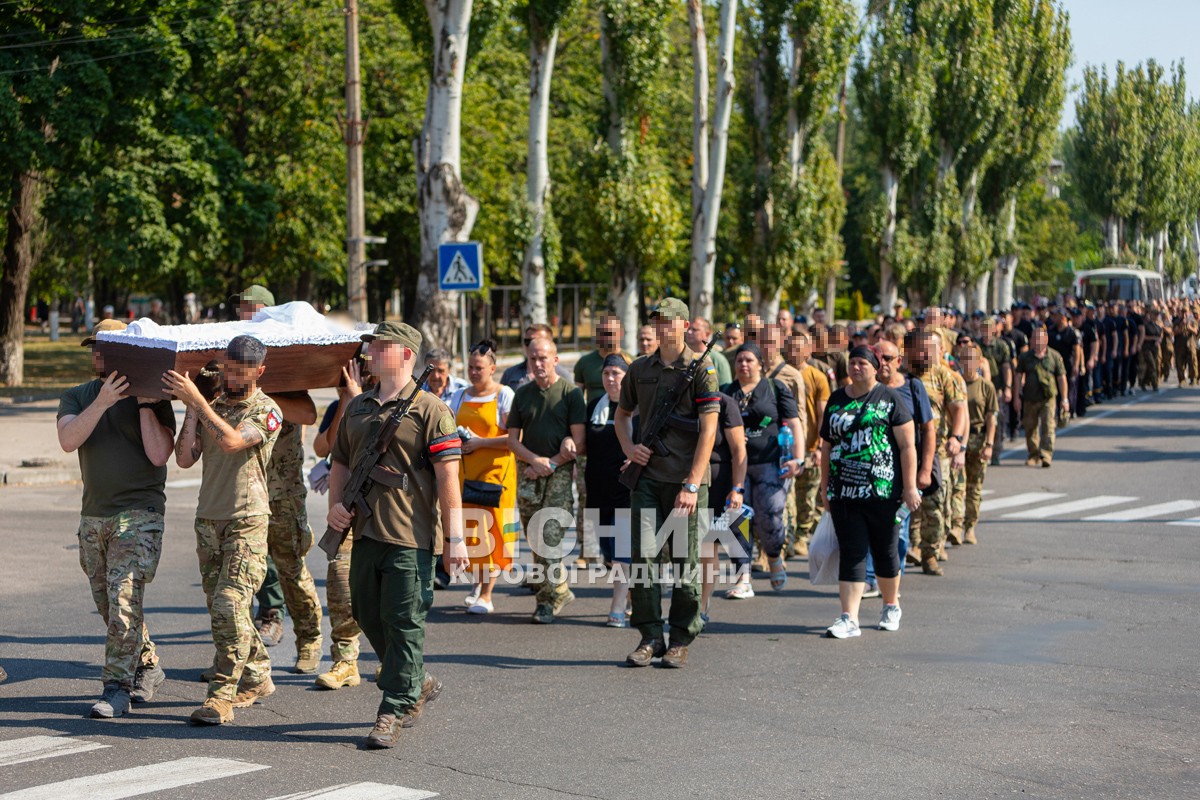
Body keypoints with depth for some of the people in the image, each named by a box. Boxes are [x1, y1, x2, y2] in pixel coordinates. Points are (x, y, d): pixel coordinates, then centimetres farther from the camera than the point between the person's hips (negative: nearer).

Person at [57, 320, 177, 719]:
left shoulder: (151, 396, -1)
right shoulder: (77, 397, 10)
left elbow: (159, 455, -12)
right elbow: (68, 440, -10)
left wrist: (145, 404, -13)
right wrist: (101, 403, -19)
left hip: (138, 512, -5)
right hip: (93, 516, 5)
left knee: (124, 600, -15)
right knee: (108, 605, 12)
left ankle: (117, 688, -12)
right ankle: (147, 668, 29)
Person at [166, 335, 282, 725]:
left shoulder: (266, 412, -6)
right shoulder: (210, 407, 11)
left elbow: (231, 441, -24)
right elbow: (185, 458, 0)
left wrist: (196, 399, -23)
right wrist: (190, 408, -4)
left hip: (247, 522, -6)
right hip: (208, 519, 6)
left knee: (230, 605, -15)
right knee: (220, 609, 11)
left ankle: (222, 696, -13)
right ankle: (257, 678, 27)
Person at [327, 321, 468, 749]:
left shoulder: (429, 409, -5)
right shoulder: (357, 408, 16)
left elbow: (448, 476, -9)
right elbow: (341, 462, 25)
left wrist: (454, 537, -14)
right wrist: (335, 504, 6)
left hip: (411, 537, -8)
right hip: (365, 532, 8)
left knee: (404, 623, -4)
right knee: (367, 615, 14)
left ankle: (394, 711, 3)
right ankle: (419, 684, 33)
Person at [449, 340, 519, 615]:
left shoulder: (504, 395, -4)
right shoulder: (459, 396, 13)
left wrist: (479, 442, -16)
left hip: (495, 471, -4)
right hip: (465, 472, 5)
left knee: (490, 529, -5)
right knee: (468, 529, 0)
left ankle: (486, 595, -1)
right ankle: (478, 580, 22)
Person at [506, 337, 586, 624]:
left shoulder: (571, 393, -1)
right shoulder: (522, 394, 12)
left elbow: (578, 443, -4)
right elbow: (513, 440, 10)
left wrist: (550, 464, -11)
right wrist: (535, 460, -7)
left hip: (559, 473, -5)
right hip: (528, 473, 5)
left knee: (550, 537, -12)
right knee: (535, 539, 7)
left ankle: (547, 602, -8)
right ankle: (561, 591, 22)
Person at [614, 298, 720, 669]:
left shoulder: (701, 369, -4)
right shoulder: (640, 369, 10)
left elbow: (708, 430, -9)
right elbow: (623, 413, 27)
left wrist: (692, 485, -15)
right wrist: (627, 447, 6)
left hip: (686, 480, -3)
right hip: (648, 476, 3)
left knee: (685, 562, 3)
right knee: (642, 556, -5)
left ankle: (680, 642, 13)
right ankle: (650, 638, 5)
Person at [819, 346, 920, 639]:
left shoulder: (889, 399, -1)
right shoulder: (836, 399, 12)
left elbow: (907, 446, -4)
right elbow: (826, 446, 17)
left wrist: (910, 487, -10)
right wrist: (825, 486, 13)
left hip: (882, 491, -3)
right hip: (843, 491, 3)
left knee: (885, 551, 9)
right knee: (851, 553, -2)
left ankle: (891, 606, 30)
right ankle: (849, 618, -6)